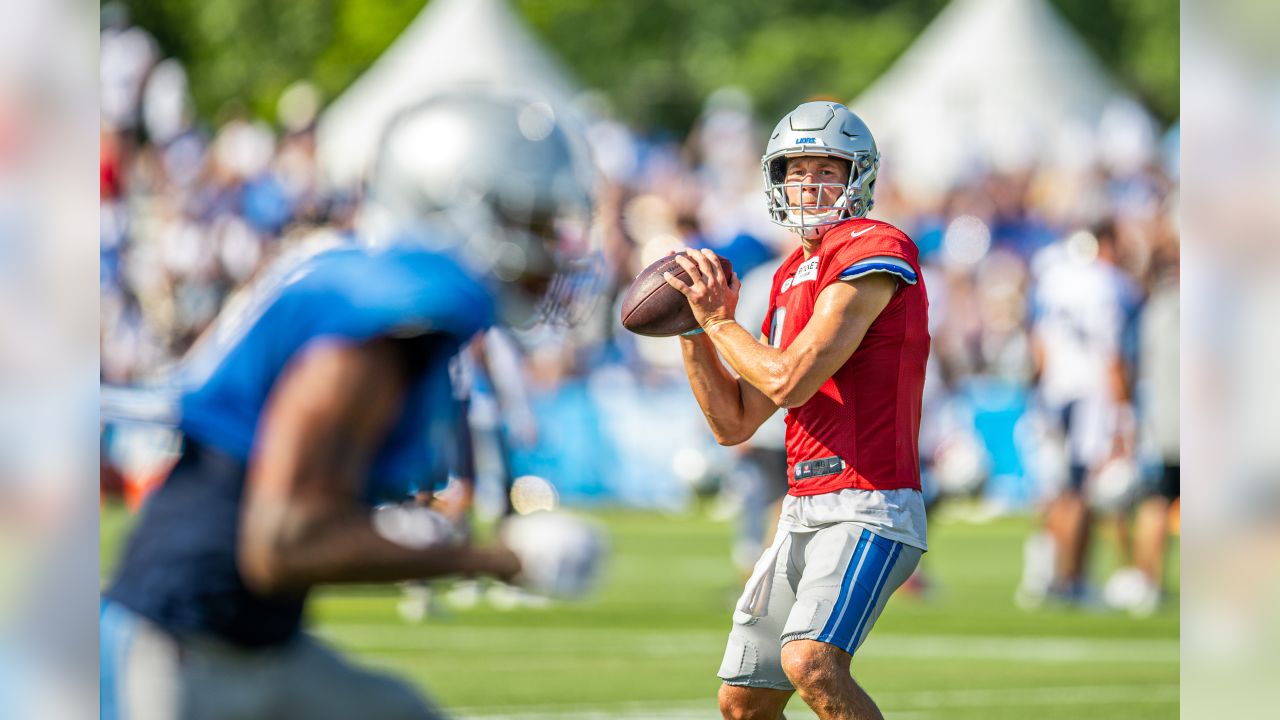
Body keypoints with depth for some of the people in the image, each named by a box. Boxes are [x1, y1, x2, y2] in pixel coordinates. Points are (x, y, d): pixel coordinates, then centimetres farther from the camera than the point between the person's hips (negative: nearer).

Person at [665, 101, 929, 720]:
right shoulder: (792, 279, 18)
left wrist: (718, 319, -2)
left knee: (811, 663, -31)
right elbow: (734, 424, 19)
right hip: (804, 514, 9)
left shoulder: (872, 251, -9)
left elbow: (790, 381, -18)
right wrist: (694, 329, 8)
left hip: (869, 506, -9)